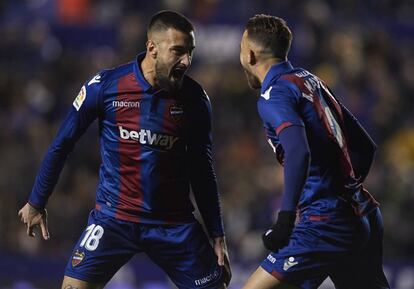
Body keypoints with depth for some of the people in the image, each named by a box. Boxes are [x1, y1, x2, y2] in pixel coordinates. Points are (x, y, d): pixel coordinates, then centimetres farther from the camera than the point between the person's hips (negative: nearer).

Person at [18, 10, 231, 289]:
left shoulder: (195, 98, -4)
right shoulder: (105, 86, -10)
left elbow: (202, 170, 6)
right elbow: (62, 145, 2)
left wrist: (218, 236, 6)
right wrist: (36, 203, 8)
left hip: (173, 223, 2)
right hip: (113, 218, -2)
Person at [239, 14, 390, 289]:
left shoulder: (274, 94, -8)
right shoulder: (312, 81, 16)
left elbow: (299, 153, -26)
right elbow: (365, 146, 22)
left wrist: (285, 219, -28)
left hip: (327, 223, -9)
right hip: (365, 215, 9)